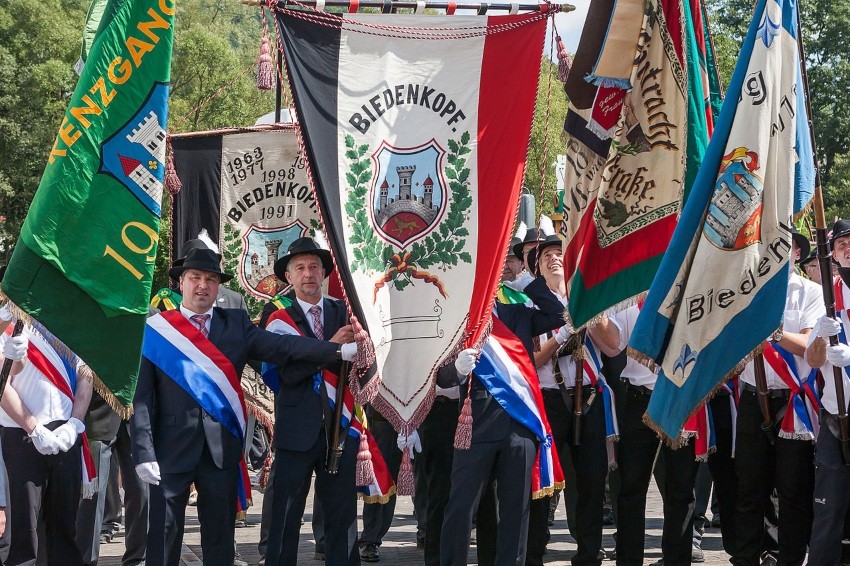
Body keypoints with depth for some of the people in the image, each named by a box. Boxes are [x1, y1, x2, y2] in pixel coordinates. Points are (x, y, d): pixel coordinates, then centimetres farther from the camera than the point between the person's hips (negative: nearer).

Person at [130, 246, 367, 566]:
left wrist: (341, 350, -19)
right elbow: (142, 395, -3)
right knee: (164, 538, 2)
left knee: (220, 538, 9)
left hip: (223, 447, 2)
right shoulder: (156, 329, 1)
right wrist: (144, 453, -12)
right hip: (172, 447, -2)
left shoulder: (236, 324, 7)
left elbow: (283, 347, -5)